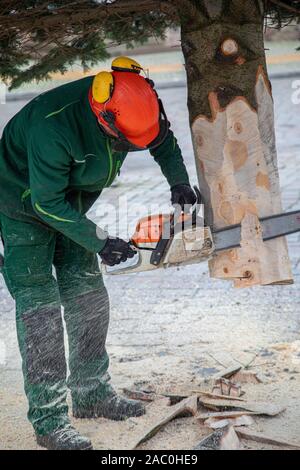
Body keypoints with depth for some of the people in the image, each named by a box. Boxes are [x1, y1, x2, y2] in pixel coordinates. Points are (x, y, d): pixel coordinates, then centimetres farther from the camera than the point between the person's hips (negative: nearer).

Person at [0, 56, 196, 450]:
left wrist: (179, 182, -9)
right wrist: (100, 243, -26)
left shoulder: (131, 105, -20)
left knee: (88, 295, 7)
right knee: (40, 303, -12)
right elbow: (47, 203, -30)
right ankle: (49, 420, -9)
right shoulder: (54, 126, -39)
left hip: (71, 200, 7)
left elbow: (162, 138, 3)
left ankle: (93, 393, 19)